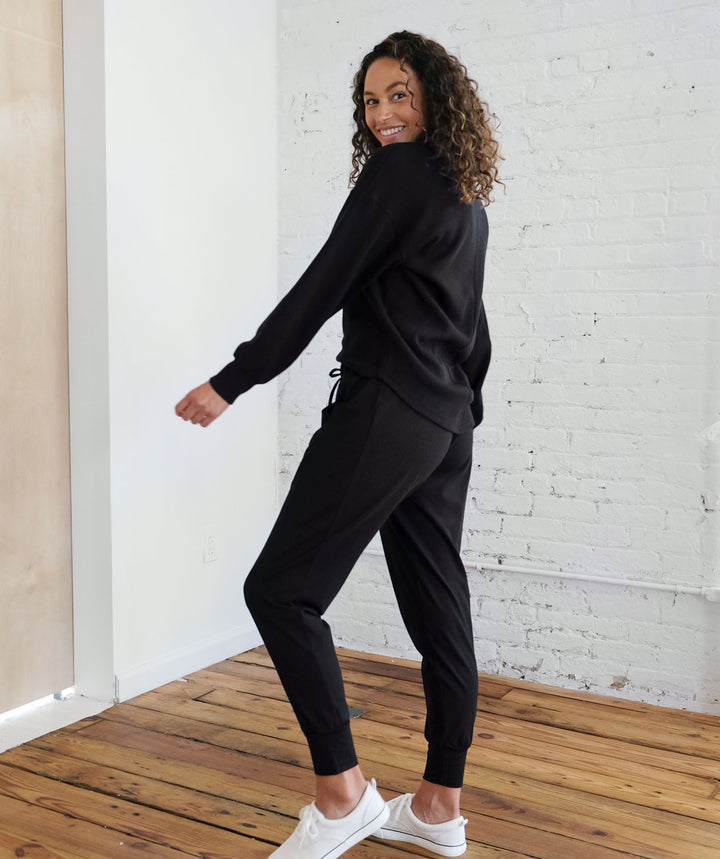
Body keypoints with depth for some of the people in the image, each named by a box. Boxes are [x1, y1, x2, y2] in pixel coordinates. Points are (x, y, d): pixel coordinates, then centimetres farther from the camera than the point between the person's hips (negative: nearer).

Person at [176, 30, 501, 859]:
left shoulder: (397, 173, -6)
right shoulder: (467, 201, 21)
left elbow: (323, 287, -11)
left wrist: (231, 382, -9)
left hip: (384, 414, -10)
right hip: (448, 426, 10)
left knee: (280, 589, -5)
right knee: (437, 606, 10)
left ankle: (342, 790, -2)